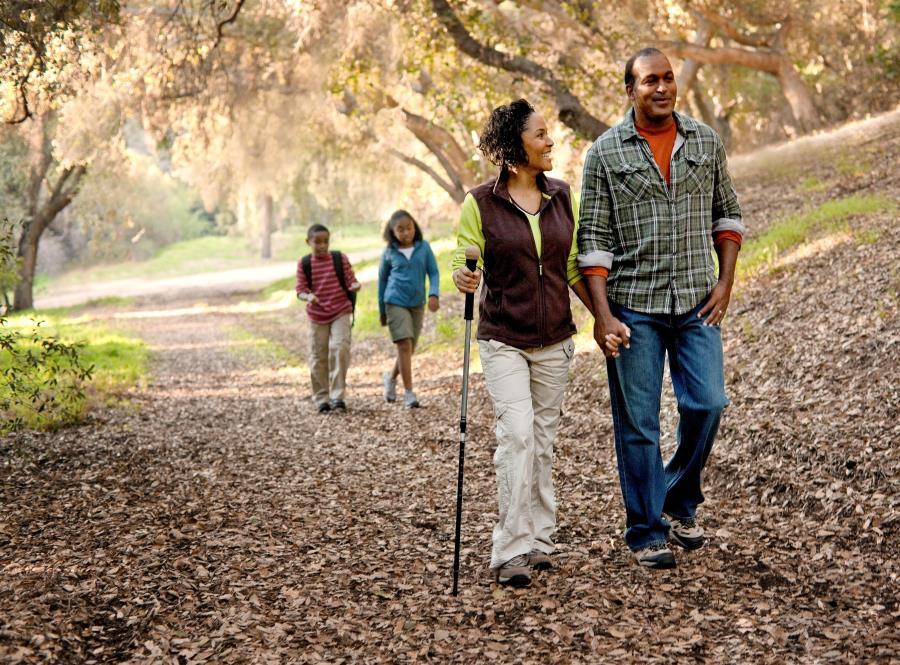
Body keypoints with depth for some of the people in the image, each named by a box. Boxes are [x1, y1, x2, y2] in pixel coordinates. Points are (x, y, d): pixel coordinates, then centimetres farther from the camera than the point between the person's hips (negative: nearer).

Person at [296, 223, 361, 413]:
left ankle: (337, 396, -12)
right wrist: (308, 297, -25)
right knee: (318, 357, 5)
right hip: (317, 315, 1)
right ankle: (321, 399, 18)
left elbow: (351, 282, 0)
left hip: (341, 312, -1)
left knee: (340, 348, -18)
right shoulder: (304, 264, -4)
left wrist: (354, 286, -23)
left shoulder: (340, 259, -4)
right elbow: (300, 290, -3)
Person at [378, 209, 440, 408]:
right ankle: (409, 393, -8)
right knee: (405, 345, -12)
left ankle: (391, 377, 37)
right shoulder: (389, 252, -1)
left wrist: (433, 294, -17)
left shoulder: (423, 247, 0)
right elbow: (382, 280, 10)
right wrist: (382, 311, 13)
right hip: (396, 302, -3)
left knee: (410, 348, 10)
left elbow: (433, 272, 1)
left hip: (417, 304, 3)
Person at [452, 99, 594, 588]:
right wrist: (464, 278, -29)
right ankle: (512, 551, -11)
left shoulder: (562, 197, 5)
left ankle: (538, 540, 20)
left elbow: (574, 268, 11)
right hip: (503, 340, -4)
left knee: (543, 437, 9)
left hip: (554, 340, 4)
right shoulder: (481, 203, -8)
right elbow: (462, 264, -5)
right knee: (517, 433, -15)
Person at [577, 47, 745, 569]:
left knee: (707, 404, -3)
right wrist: (603, 314, -12)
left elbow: (727, 215, 15)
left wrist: (726, 281, 2)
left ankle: (679, 503, 22)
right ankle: (646, 532, 13)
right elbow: (594, 239, -4)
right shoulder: (606, 152, -2)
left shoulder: (706, 141, 7)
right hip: (633, 306, -2)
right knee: (638, 423, 2)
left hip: (697, 303, 3)